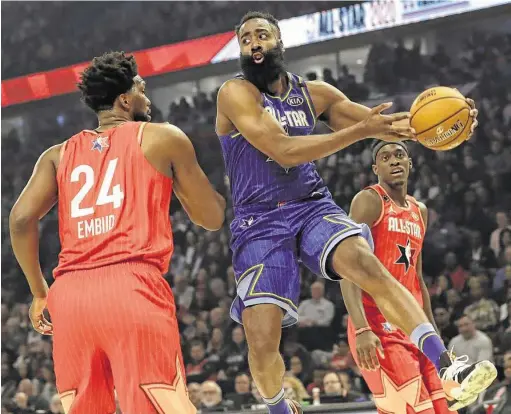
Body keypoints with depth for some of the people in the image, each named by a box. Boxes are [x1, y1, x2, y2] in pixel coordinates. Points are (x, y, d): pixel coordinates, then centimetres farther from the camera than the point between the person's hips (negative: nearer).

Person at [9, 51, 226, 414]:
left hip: (70, 291, 4)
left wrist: (39, 293, 19)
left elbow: (21, 220, 8)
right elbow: (212, 218, 17)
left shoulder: (59, 155, 21)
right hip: (133, 286, -4)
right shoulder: (163, 138, 12)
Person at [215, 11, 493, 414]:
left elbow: (386, 124, 11)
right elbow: (284, 151, -20)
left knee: (365, 263, -29)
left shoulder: (314, 93, 8)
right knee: (262, 340, -12)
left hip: (313, 207, 3)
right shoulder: (235, 94, -8)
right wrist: (361, 130, -25)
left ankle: (450, 368, -36)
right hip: (260, 223, -3)